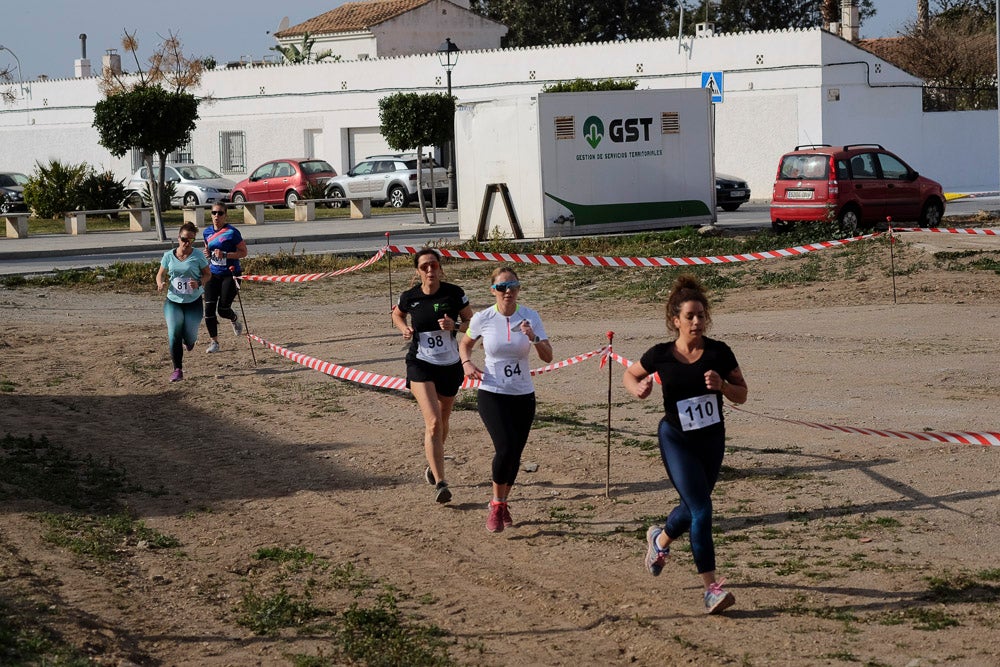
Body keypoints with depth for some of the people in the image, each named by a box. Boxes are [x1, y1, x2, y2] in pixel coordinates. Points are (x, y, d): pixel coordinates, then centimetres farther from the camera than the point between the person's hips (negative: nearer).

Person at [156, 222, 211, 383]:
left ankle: (189, 340, 42)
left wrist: (199, 282, -19)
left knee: (189, 338, 1)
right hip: (173, 301, 1)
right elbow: (161, 274, 10)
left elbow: (208, 274, 2)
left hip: (193, 302, -1)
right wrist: (160, 284, -13)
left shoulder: (198, 257, -7)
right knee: (174, 335, -15)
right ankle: (177, 370, -8)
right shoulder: (169, 256, -2)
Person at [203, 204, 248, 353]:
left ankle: (235, 320, 34)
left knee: (223, 309, -4)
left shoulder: (232, 232, -11)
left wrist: (225, 255, -21)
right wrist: (207, 254, 0)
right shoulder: (207, 232, 7)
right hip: (213, 274, 5)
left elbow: (243, 252, -9)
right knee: (209, 308, -6)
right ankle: (214, 342, 5)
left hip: (230, 274, -5)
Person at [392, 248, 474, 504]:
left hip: (450, 365, 2)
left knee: (442, 422, 18)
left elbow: (473, 323, 1)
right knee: (433, 422, -17)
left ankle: (432, 465, 46)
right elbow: (397, 315, 17)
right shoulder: (410, 297, -6)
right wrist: (404, 329, -4)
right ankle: (440, 483, -20)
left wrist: (454, 325, -19)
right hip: (420, 365, -2)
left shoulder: (454, 293, -8)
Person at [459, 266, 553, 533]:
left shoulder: (530, 317, -4)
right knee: (505, 448, -20)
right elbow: (465, 344, 14)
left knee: (514, 454, 7)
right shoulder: (482, 319, -6)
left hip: (523, 395, 3)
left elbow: (548, 357, -7)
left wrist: (534, 338, -26)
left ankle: (502, 504, 30)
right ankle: (496, 505, 1)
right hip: (492, 394, -2)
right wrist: (467, 362, -6)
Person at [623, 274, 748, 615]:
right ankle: (711, 589, -10)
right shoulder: (660, 355, -10)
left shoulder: (719, 353, -8)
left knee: (692, 507, 19)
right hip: (676, 439, -3)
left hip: (712, 439, 3)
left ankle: (659, 540, 53)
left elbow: (742, 395, -1)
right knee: (701, 510, -14)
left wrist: (722, 385, -21)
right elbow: (630, 374, 8)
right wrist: (638, 389, -13)